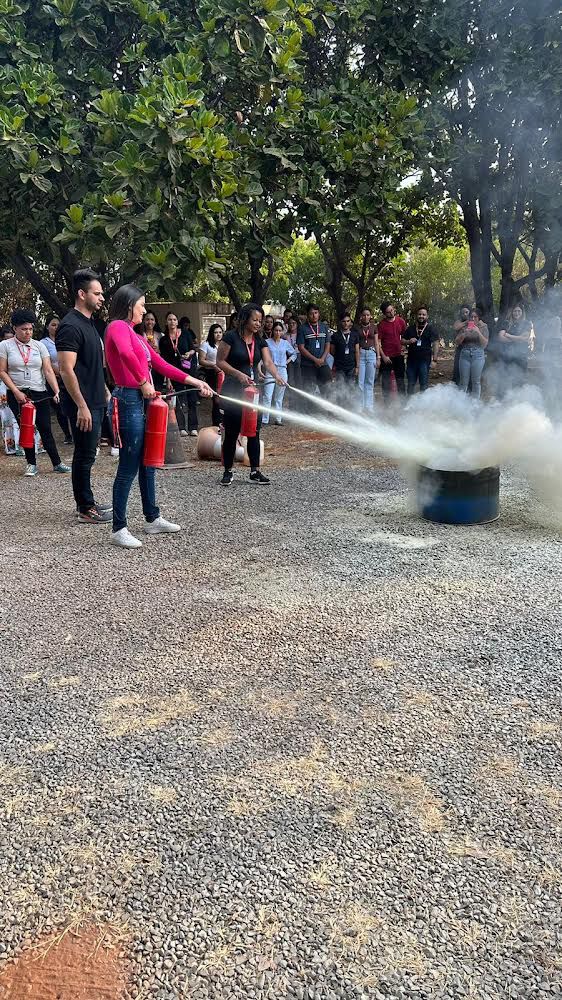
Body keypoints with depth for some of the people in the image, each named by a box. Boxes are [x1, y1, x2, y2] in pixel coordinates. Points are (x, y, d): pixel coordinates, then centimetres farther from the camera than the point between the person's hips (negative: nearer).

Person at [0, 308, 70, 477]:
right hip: (18, 395, -1)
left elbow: (48, 370, -1)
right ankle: (31, 464, 14)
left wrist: (57, 391, -13)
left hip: (40, 394, 1)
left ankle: (57, 464, 5)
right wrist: (16, 392, -13)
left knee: (45, 429, 1)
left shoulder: (39, 346, 4)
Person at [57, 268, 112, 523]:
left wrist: (105, 392, 22)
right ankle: (86, 509, 6)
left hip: (95, 402, 9)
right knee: (84, 455, -2)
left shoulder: (89, 323, 14)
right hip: (83, 405, -9)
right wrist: (81, 406, -23)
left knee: (87, 454, 15)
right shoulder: (71, 326, -16)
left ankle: (86, 501, 25)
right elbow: (66, 370, -21)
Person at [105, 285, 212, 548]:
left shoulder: (135, 335, 20)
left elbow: (162, 365, 19)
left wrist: (196, 382, 16)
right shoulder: (117, 326, -8)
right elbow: (126, 353, -31)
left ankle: (153, 519, 27)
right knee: (129, 468, -6)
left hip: (142, 402, 10)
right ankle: (119, 529, 2)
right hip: (128, 401, -10)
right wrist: (143, 383, -22)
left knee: (147, 464, 16)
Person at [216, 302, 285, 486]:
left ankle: (255, 472, 11)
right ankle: (228, 472, 11)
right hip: (233, 391, -5)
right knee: (231, 433, -1)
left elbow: (268, 362, -6)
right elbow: (220, 362, -8)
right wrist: (239, 374, -21)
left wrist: (277, 376, -26)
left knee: (254, 432, 4)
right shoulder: (231, 337, -7)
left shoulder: (259, 341, 8)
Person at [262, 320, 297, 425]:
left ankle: (278, 419, 12)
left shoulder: (285, 343, 10)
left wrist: (287, 362, 10)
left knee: (279, 397, 7)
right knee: (267, 396, -11)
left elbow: (294, 354, 22)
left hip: (282, 371, 3)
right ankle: (264, 419, -10)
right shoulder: (267, 342, 0)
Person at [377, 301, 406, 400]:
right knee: (386, 381, 1)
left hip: (398, 355, 3)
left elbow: (404, 336, 17)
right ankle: (386, 402, 9)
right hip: (386, 357, -3)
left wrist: (402, 349, 7)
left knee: (400, 380, 9)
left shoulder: (400, 321, 4)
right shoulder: (381, 324, -7)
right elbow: (378, 342, -6)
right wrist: (383, 356, -12)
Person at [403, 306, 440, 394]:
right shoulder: (411, 328, 13)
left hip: (425, 360, -3)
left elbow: (436, 344, -3)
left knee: (424, 384, 1)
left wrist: (434, 359, -12)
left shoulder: (431, 330, 3)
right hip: (411, 360, 3)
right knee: (411, 383, 8)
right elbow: (402, 341, 17)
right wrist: (408, 341, -7)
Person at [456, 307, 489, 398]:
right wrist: (464, 333, -12)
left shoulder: (483, 327, 6)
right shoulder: (464, 327, 9)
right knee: (463, 382, -1)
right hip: (465, 355, 1)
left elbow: (485, 343, -2)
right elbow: (457, 342, 5)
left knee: (476, 381, -1)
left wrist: (478, 332, -14)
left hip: (478, 355, -1)